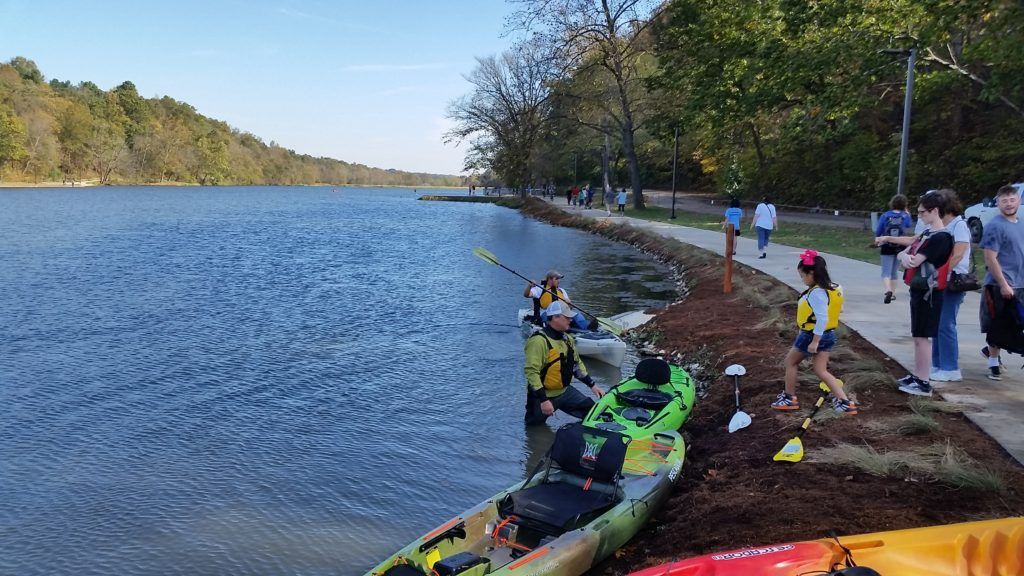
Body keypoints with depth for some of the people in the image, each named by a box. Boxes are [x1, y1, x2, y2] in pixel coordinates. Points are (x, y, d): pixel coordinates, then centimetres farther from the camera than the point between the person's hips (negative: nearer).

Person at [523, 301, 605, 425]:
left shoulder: (567, 339, 5)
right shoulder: (538, 341, -24)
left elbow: (577, 364, 16)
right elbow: (531, 372, -28)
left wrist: (592, 385, 11)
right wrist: (543, 400, -29)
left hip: (564, 391, 7)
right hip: (543, 396, -7)